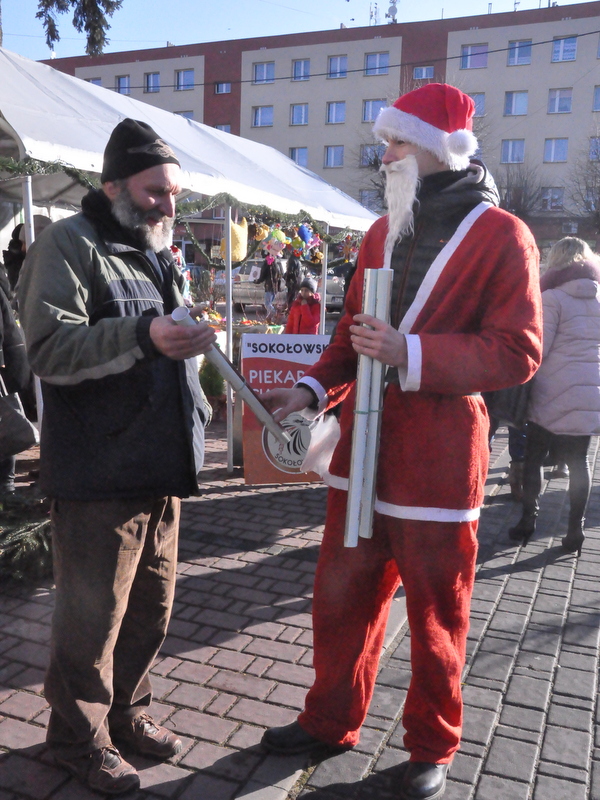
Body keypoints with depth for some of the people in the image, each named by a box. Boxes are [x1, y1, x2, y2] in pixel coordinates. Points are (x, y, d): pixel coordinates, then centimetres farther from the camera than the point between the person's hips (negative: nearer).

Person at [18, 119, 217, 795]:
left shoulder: (155, 253, 20)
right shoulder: (69, 245, -7)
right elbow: (50, 349, -20)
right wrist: (143, 336, -31)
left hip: (159, 468, 8)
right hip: (98, 476, -8)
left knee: (151, 605, 17)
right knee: (93, 615, 4)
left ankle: (127, 712, 38)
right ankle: (79, 737, 26)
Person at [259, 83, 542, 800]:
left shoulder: (502, 236, -6)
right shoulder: (381, 233, 12)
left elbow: (517, 353, -13)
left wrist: (410, 353, -23)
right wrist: (312, 388, 0)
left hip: (439, 458, -5)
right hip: (362, 449, 6)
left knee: (436, 616, 11)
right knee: (339, 595, 15)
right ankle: (330, 721, 37)